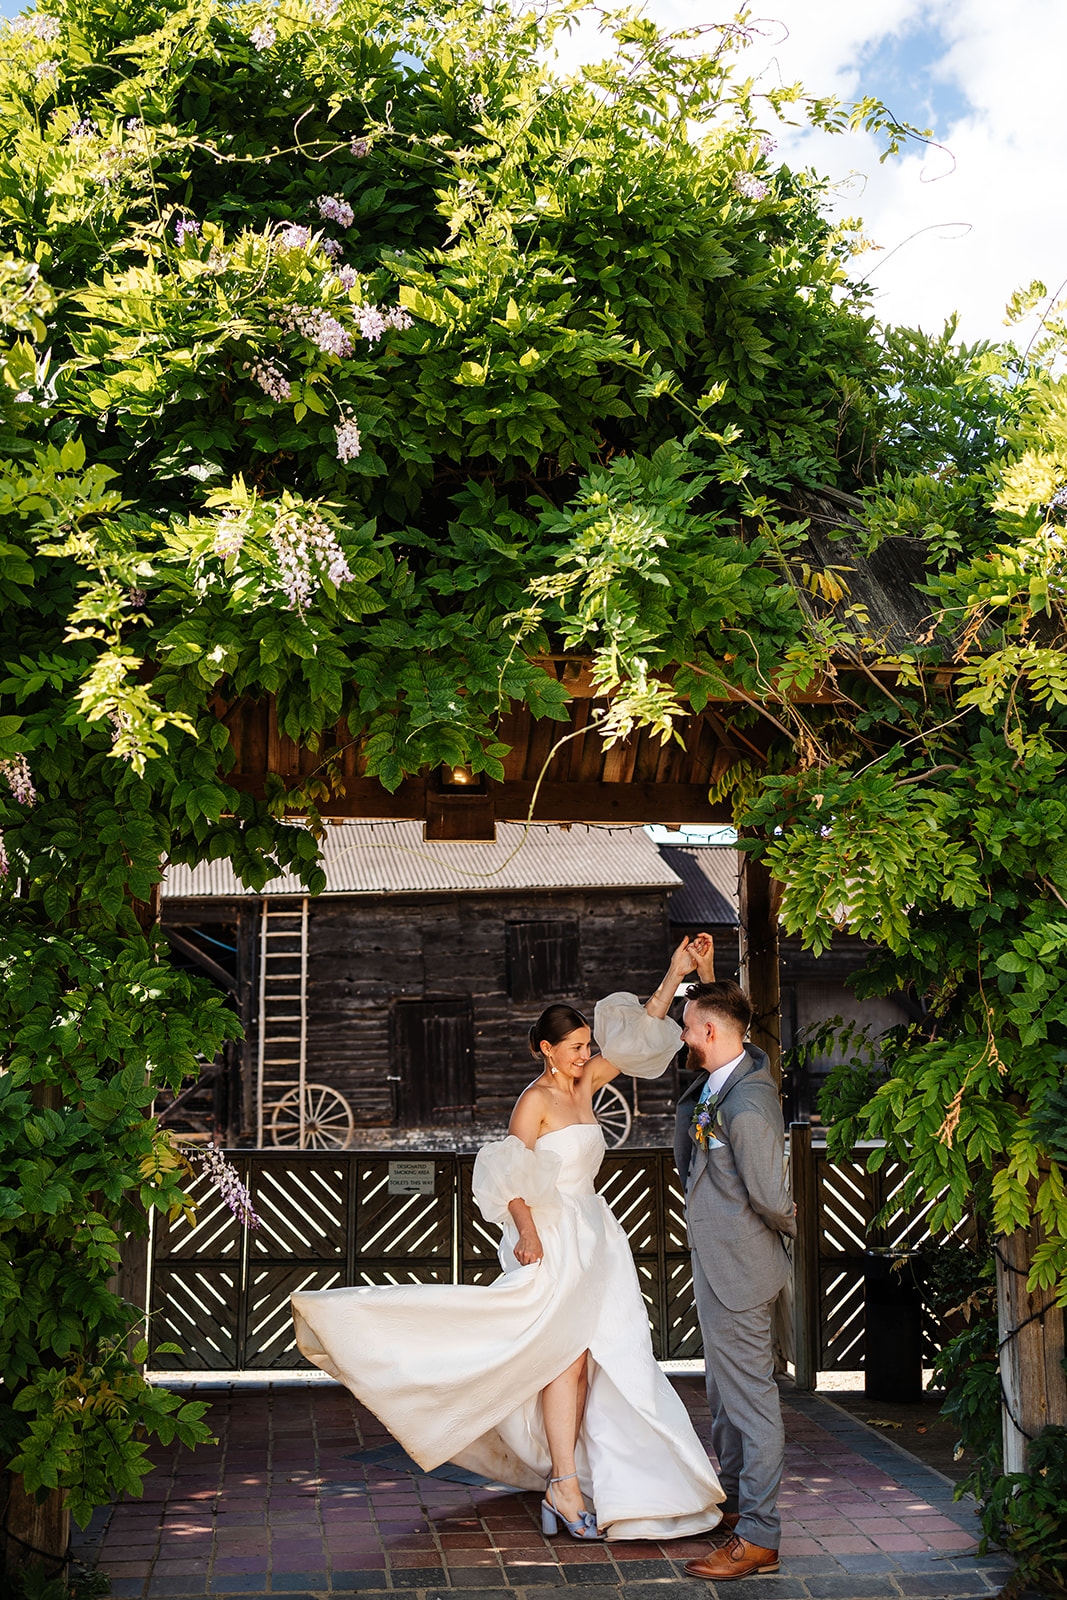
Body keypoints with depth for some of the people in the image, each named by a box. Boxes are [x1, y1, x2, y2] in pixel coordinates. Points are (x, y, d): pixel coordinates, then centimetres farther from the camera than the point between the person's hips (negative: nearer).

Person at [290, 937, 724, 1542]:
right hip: (554, 1241, -7)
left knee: (586, 1362, 5)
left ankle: (566, 1485, 10)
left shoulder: (584, 1085, 12)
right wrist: (527, 1231, -30)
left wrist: (675, 976, 13)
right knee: (565, 1357, -9)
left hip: (593, 1238, 7)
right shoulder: (536, 1099, -8)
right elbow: (511, 1177, -17)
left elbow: (639, 1034, 16)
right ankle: (566, 1488, -6)